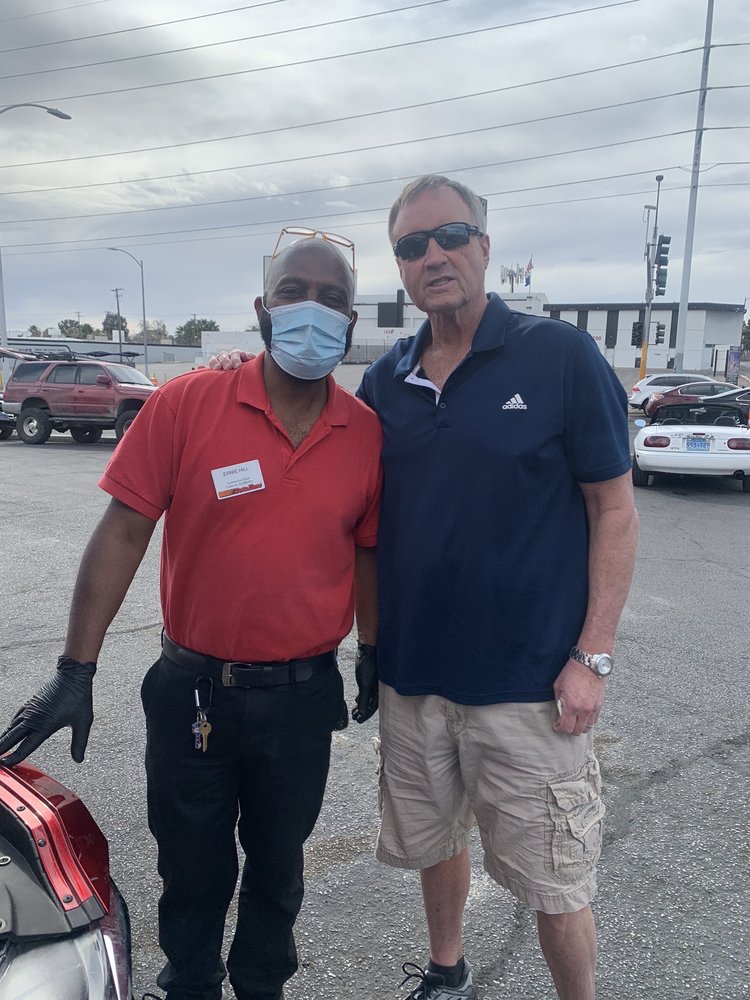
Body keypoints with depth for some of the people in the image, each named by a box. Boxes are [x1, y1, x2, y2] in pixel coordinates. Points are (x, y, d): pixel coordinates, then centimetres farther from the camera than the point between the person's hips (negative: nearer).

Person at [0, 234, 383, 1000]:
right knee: (193, 872, 19)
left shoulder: (367, 433, -5)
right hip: (193, 688, -1)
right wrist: (75, 671, -13)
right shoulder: (187, 405, -13)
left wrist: (372, 655, 12)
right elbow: (122, 534, -12)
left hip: (303, 696, 2)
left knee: (276, 867, 23)